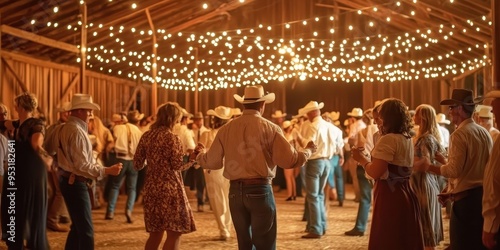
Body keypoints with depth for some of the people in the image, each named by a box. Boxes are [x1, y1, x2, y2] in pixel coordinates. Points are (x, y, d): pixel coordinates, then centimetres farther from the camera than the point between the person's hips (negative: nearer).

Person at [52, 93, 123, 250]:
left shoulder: (63, 129, 10)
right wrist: (107, 171, -25)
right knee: (86, 229, -8)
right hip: (75, 183, -10)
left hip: (67, 180, 10)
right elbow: (82, 165, -24)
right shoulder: (77, 131, -19)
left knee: (78, 225, 18)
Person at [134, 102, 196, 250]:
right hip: (169, 189, -7)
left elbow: (137, 164, 8)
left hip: (151, 188, 7)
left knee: (155, 232, 17)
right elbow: (178, 165, -14)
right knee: (174, 233, 0)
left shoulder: (146, 136, 6)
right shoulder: (172, 138, -11)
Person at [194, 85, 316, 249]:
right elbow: (289, 160, -9)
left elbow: (213, 162, 8)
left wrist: (199, 156, 29)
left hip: (235, 191, 4)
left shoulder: (226, 129, 3)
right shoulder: (270, 128, -6)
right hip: (260, 190, -4)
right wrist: (308, 151, 10)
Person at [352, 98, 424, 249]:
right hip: (405, 196, 9)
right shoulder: (407, 138, 13)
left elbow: (375, 173, -21)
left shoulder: (388, 140, -16)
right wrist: (366, 158, 20)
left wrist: (361, 159, -4)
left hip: (390, 198, -9)